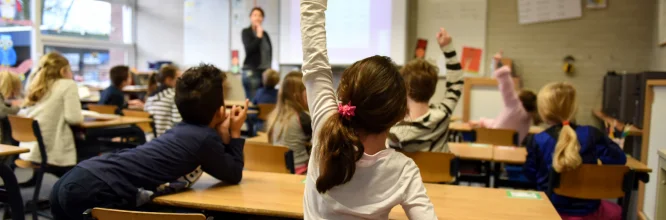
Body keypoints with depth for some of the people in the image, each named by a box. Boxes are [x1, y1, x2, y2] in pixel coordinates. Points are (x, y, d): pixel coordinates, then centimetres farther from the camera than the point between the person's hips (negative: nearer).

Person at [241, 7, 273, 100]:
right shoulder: (246, 32, 1)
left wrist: (269, 67, 10)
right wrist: (259, 36, -10)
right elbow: (249, 49, -13)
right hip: (251, 71, -5)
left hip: (265, 71, 5)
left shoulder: (265, 34, 14)